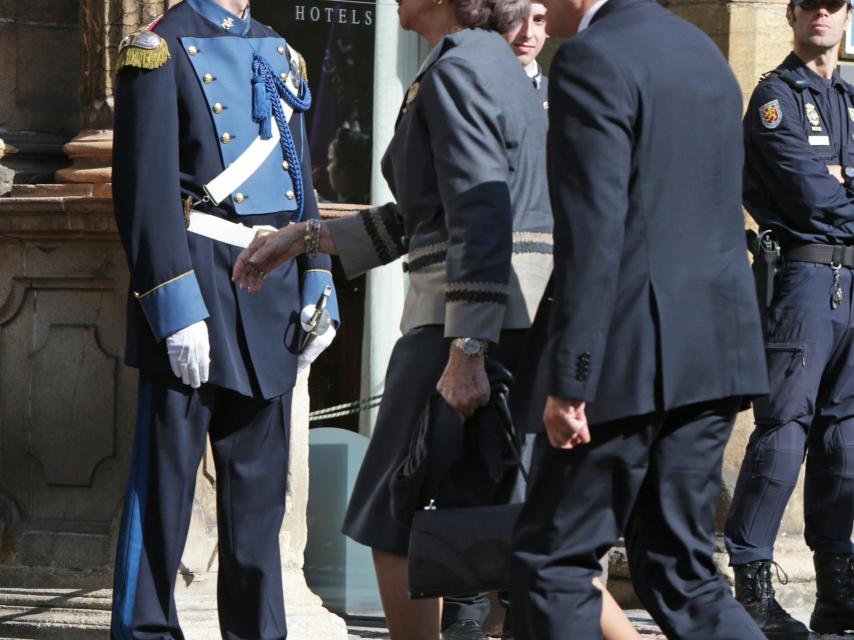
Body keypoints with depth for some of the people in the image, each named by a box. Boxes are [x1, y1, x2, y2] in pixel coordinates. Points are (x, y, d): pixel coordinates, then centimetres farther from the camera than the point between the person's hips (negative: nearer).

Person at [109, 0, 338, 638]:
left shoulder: (281, 54, 17)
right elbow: (145, 190, -12)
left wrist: (317, 287, 10)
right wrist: (177, 308, -18)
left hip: (273, 299, 7)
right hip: (198, 286, -7)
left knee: (260, 486, 10)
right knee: (166, 476, -3)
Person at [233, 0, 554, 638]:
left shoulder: (457, 71, -11)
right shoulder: (493, 63, 20)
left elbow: (480, 222, -21)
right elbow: (426, 215, 26)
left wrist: (464, 354, -25)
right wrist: (302, 239, 28)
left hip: (475, 318, -9)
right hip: (528, 315, 9)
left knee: (396, 519, 1)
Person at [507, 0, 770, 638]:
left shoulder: (592, 61, -12)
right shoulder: (702, 51, 16)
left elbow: (593, 234, -19)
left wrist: (569, 381, -18)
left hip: (635, 355, -8)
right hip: (716, 350, 8)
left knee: (552, 563, 2)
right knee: (679, 571, 11)